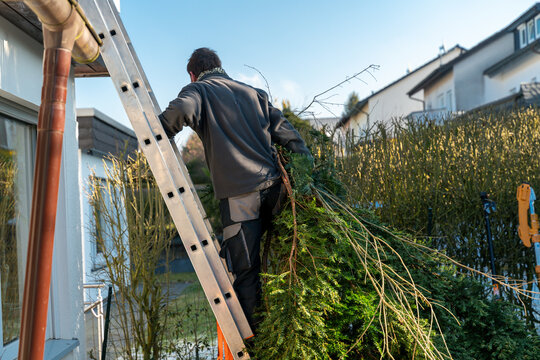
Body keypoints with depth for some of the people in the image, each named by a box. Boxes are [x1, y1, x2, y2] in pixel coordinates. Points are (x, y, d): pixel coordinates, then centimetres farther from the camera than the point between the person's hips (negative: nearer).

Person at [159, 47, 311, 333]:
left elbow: (182, 109, -16)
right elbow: (283, 129, 15)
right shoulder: (253, 92, 23)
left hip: (239, 193, -5)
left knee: (245, 271, 1)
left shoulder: (198, 90, 9)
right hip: (274, 184, 6)